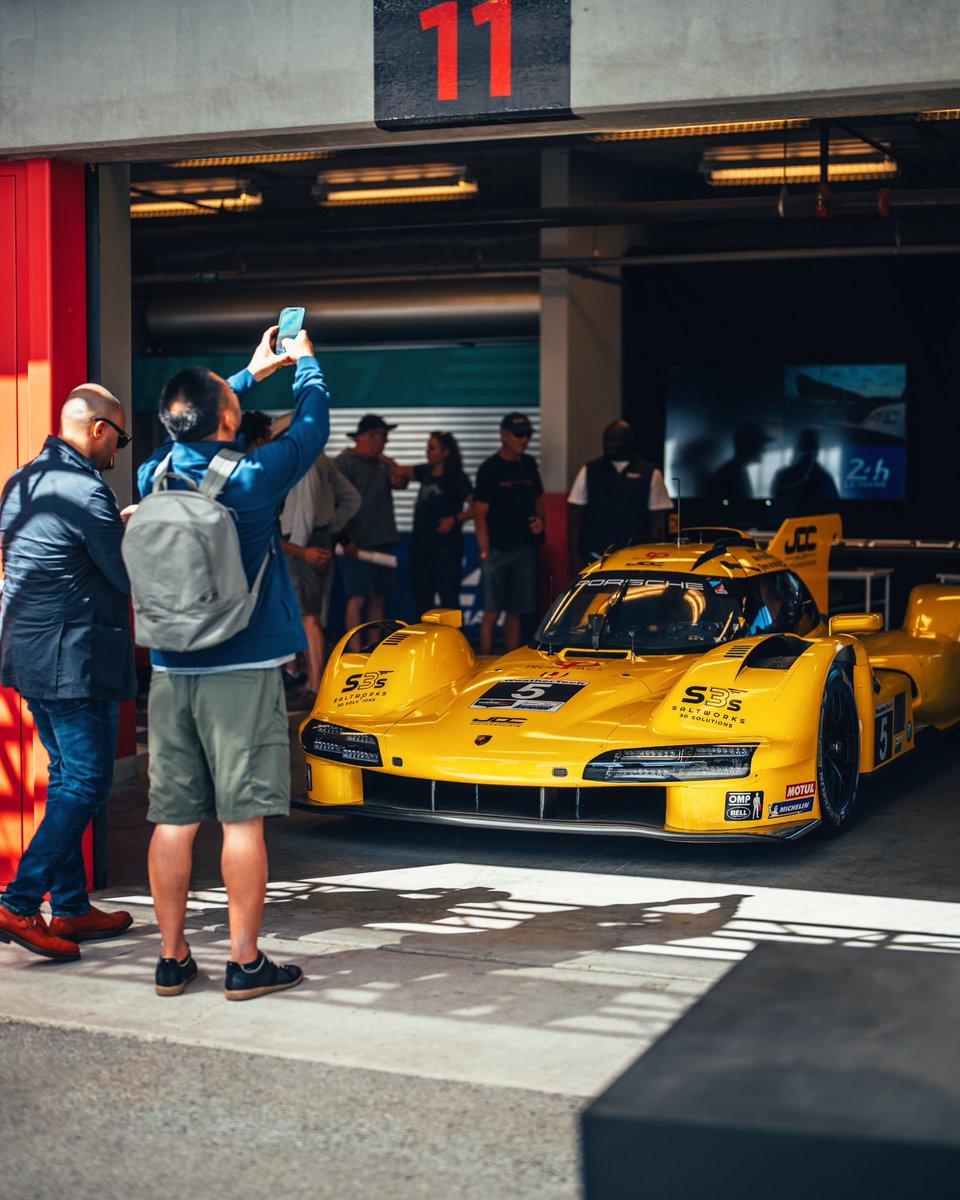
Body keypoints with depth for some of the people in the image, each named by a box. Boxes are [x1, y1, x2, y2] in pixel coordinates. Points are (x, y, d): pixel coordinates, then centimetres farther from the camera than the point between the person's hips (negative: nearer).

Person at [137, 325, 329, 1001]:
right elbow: (312, 429, 6)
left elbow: (188, 433, 25)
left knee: (174, 819, 7)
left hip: (171, 674, 5)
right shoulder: (254, 479, -11)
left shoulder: (156, 476, 3)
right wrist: (305, 364, 23)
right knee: (242, 820, -1)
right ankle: (246, 963, 4)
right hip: (243, 673, -5)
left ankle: (173, 958, 14)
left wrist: (254, 373, 33)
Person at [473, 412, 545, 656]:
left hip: (525, 548, 6)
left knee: (516, 613, 9)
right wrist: (485, 551, -17)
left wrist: (540, 520, 3)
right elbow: (480, 513, -9)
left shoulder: (528, 465, 12)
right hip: (497, 550, -6)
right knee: (492, 613, -6)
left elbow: (538, 499, 25)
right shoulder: (490, 468, -5)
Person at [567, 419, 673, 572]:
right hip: (594, 560, 1)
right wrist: (575, 556, 1)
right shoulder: (589, 471, 10)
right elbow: (576, 518, 9)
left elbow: (657, 520, 6)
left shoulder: (651, 474, 6)